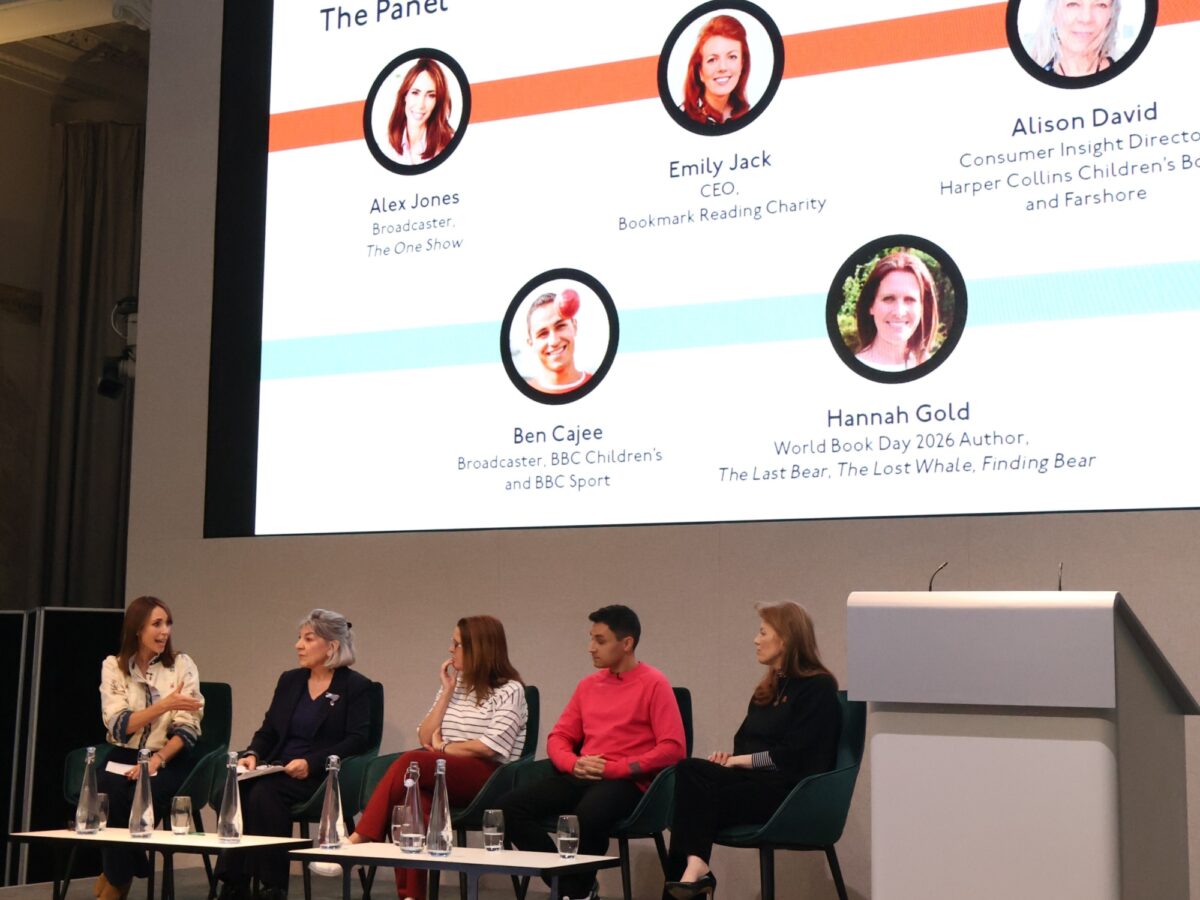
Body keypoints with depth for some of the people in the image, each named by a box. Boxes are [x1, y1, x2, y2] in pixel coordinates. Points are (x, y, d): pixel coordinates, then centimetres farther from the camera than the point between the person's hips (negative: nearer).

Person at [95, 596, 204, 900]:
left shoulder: (182, 665, 4)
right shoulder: (113, 666, 4)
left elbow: (188, 728, -3)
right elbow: (118, 726, -8)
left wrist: (157, 760, -18)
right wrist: (165, 705, -20)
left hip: (169, 760, -1)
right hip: (123, 757, 1)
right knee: (108, 791, -32)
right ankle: (120, 873, -7)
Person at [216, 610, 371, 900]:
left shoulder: (355, 687, 1)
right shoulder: (290, 680, 20)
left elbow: (356, 740, -9)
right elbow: (268, 731, 19)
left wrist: (311, 763, -20)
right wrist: (252, 755, -3)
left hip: (320, 776, -5)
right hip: (278, 768, 5)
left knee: (264, 793, -32)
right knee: (237, 790, -26)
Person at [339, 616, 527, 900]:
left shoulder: (510, 690, 3)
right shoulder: (454, 685, 23)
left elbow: (490, 747, -9)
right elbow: (426, 738, 13)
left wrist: (443, 748, 0)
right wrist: (447, 691, 7)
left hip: (487, 779, -5)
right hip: (444, 778, 5)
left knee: (410, 762, -30)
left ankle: (358, 841, -32)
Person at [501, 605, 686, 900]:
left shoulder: (653, 684, -2)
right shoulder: (588, 685, 18)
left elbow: (673, 747, -11)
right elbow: (559, 737, 18)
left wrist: (613, 768, -15)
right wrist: (574, 764, -6)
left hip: (627, 782, -6)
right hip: (581, 778, 6)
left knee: (589, 814, -39)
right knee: (512, 806, -16)